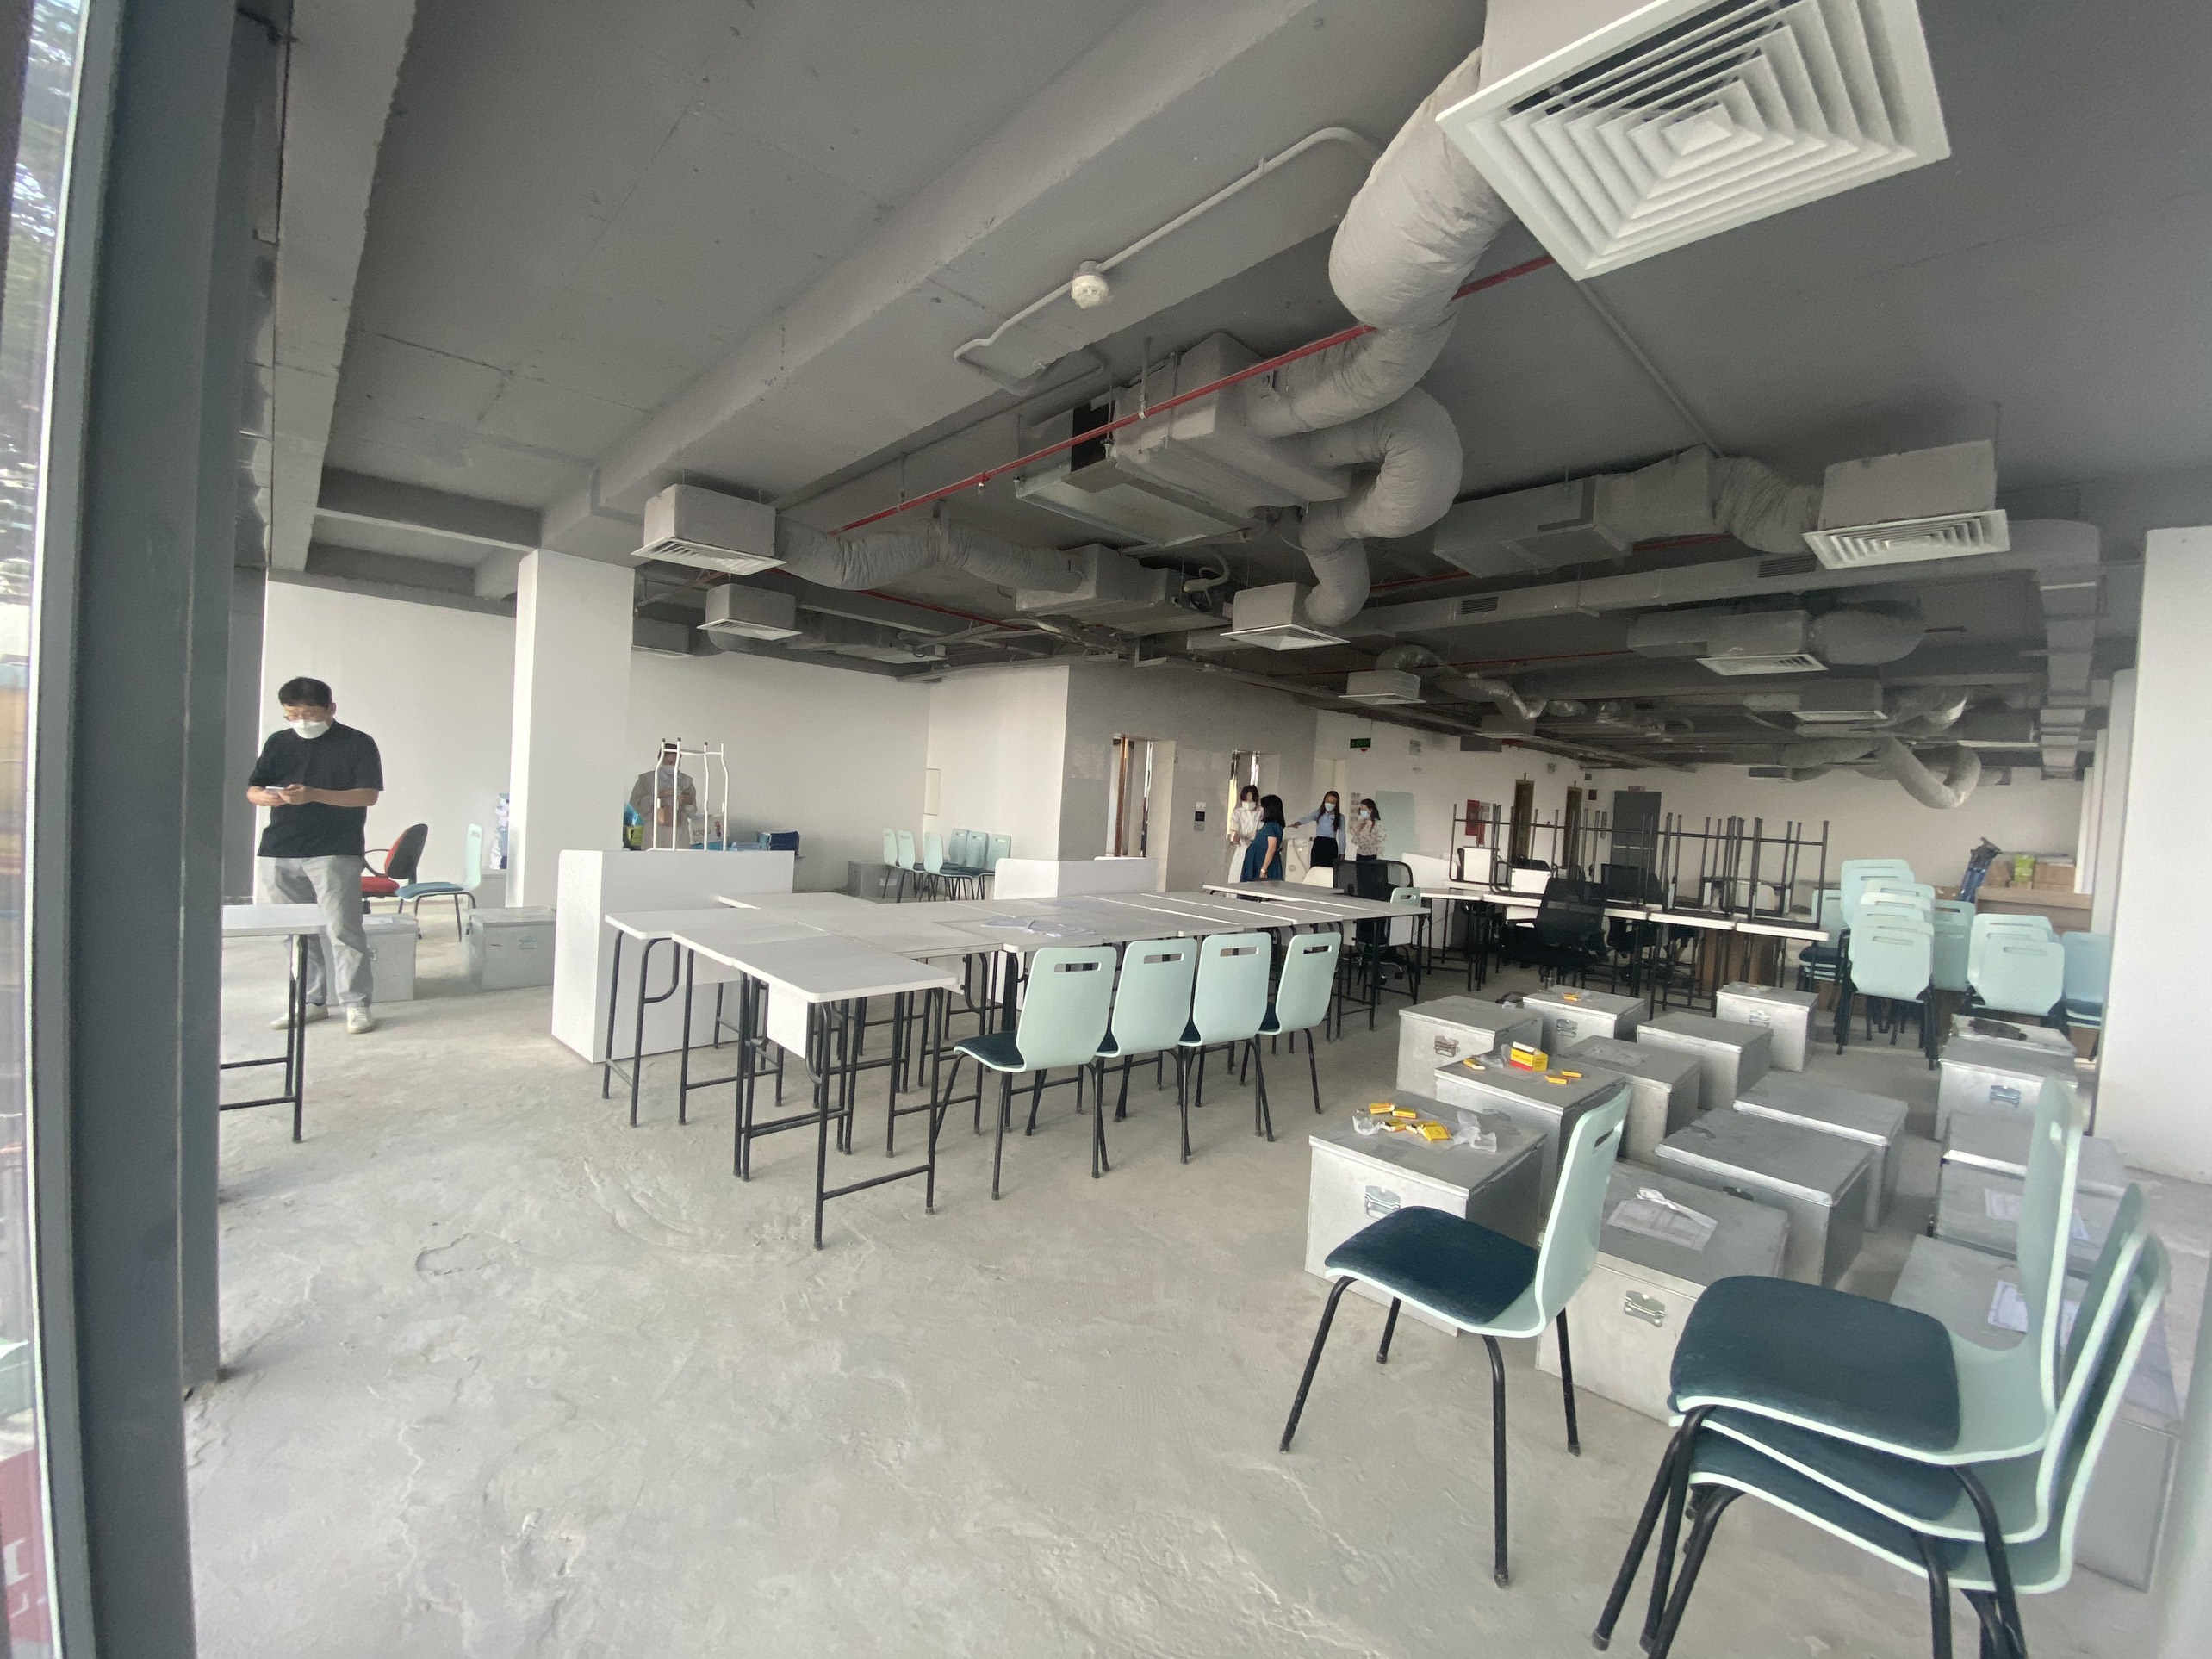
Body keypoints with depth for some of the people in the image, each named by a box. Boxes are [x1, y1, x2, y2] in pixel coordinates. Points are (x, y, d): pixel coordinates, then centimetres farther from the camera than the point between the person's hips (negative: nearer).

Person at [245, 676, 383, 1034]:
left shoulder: (358, 743, -1)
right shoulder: (278, 742, 14)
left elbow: (369, 795, -9)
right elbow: (252, 789, 13)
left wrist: (313, 795, -21)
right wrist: (266, 797, -11)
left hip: (335, 852, -5)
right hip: (279, 852, 5)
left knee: (343, 929, -7)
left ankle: (356, 1004, -1)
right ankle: (310, 1001, 21)